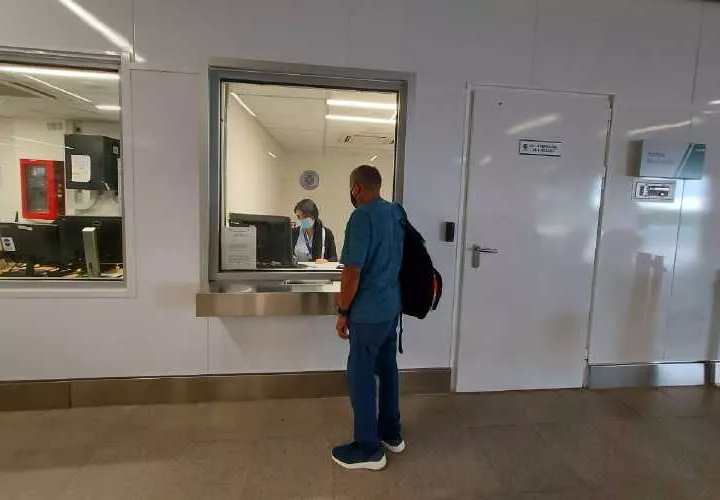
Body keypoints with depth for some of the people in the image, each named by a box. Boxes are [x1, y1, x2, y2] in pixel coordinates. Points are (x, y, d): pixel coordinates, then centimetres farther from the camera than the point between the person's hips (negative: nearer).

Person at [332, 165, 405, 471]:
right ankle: (392, 433, 34)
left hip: (368, 313, -8)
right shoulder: (396, 212, 6)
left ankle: (369, 449, 18)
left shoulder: (362, 217, -19)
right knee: (387, 369, 19)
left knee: (361, 377, 5)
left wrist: (343, 312, -11)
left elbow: (353, 272, -20)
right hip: (393, 307, 8)